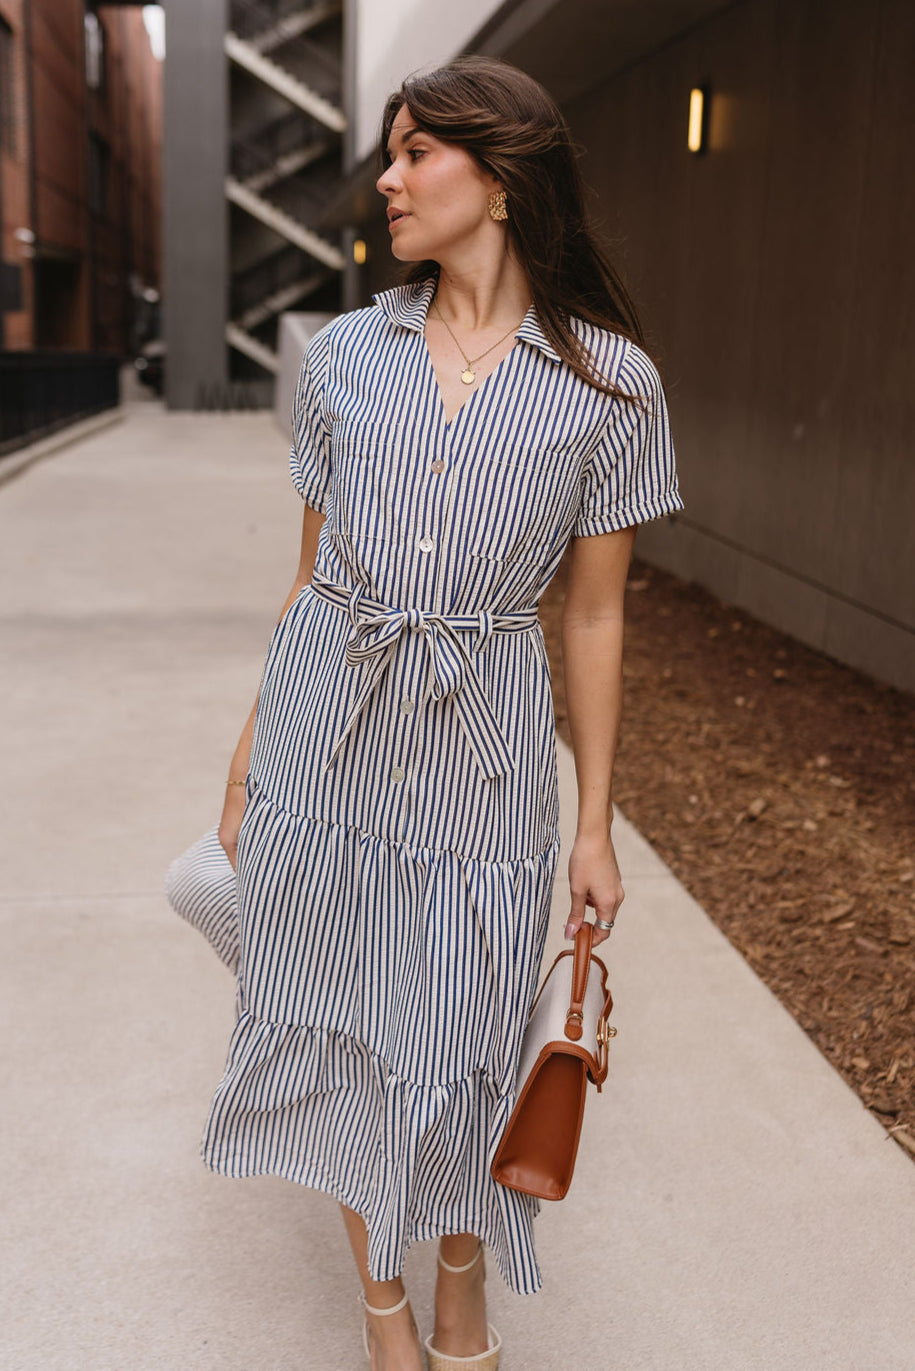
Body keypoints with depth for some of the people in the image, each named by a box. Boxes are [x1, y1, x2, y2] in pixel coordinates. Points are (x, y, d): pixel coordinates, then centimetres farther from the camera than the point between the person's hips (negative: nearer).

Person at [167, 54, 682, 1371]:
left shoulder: (609, 381, -5)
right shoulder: (343, 355, 2)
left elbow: (594, 614, -1)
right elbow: (315, 570, 8)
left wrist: (596, 825, 0)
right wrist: (254, 746, 9)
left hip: (481, 745, -2)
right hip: (326, 728, 3)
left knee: (462, 1039, 9)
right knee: (341, 1026, 12)